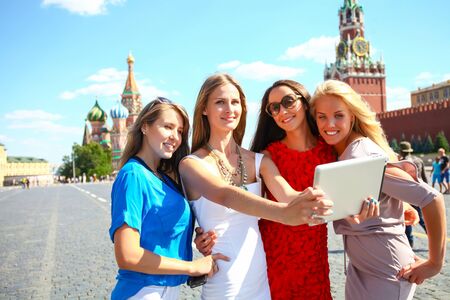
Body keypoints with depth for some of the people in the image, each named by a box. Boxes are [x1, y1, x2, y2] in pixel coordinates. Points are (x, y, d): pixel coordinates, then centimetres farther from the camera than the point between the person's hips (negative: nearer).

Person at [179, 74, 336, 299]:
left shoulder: (258, 161, 2)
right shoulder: (191, 164, -10)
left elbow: (288, 195, -13)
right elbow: (226, 196, -29)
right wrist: (284, 213, -45)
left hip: (260, 277, 4)